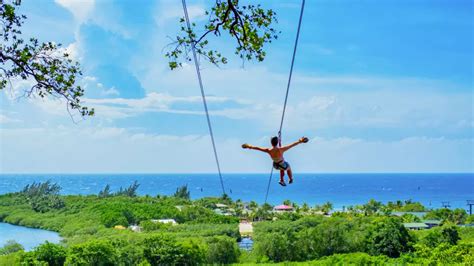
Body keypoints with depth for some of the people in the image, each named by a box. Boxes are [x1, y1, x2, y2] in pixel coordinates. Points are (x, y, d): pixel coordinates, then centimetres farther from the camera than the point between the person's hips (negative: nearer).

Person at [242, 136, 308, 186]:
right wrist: (299, 141, -19)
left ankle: (282, 180, 42)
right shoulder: (281, 149, -34)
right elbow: (292, 145, -27)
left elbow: (258, 148, -12)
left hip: (275, 165, 3)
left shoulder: (268, 150, -25)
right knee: (289, 168, 34)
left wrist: (250, 146, 1)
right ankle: (291, 179, 54)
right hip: (283, 165, -3)